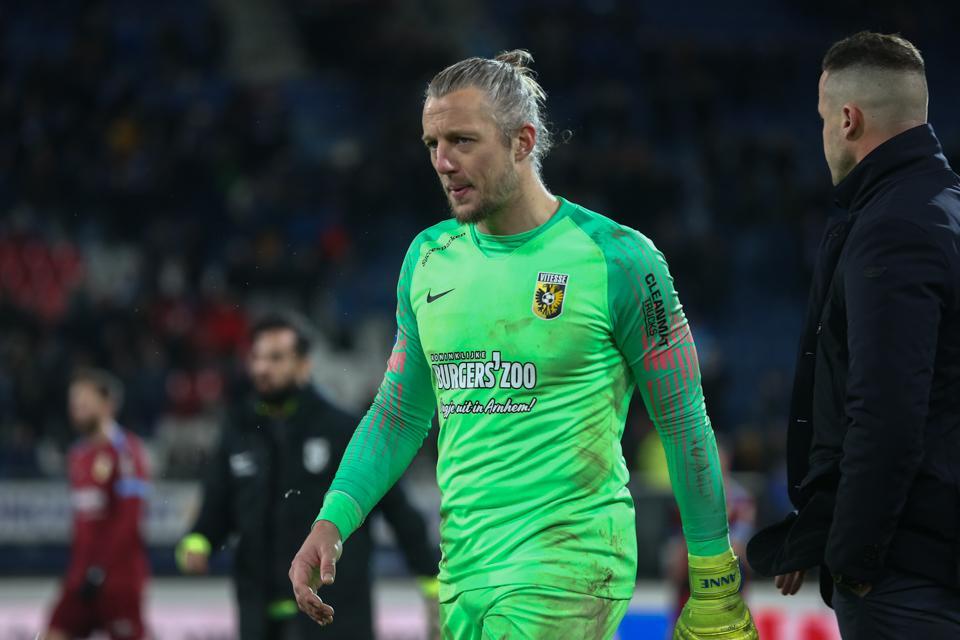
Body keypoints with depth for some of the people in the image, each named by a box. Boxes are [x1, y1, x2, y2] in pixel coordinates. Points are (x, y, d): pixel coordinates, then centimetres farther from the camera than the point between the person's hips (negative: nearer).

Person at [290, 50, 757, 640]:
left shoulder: (617, 260, -7)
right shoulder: (429, 257, 10)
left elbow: (684, 423, -3)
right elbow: (399, 414, 17)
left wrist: (715, 583, -2)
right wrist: (332, 523, 2)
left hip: (567, 564, -6)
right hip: (464, 569, 6)